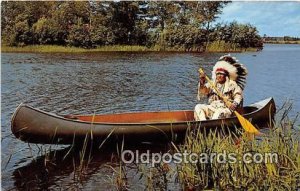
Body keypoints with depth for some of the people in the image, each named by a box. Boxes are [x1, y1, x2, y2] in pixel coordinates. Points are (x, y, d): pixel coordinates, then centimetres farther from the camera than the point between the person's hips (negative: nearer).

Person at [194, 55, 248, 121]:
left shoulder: (232, 84, 8)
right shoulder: (212, 83, 16)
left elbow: (238, 96, -2)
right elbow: (204, 90, 1)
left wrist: (235, 104, -25)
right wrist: (202, 82, -20)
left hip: (226, 109, -4)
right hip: (212, 108, 4)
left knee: (220, 112, -37)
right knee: (198, 107, -18)